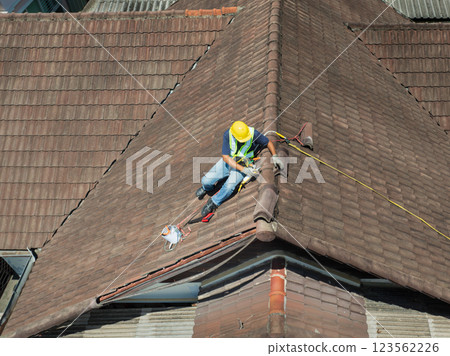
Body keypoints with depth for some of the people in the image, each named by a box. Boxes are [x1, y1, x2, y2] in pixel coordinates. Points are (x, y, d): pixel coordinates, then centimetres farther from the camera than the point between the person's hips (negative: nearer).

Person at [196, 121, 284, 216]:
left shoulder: (253, 133, -23)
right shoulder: (227, 135, -22)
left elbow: (268, 143, -4)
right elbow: (225, 157, -21)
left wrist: (275, 156, -20)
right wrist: (243, 170, -29)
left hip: (244, 164, -1)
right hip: (228, 161, 2)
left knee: (229, 186, -29)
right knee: (206, 180, -10)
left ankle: (214, 203, 0)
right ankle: (207, 187, 31)